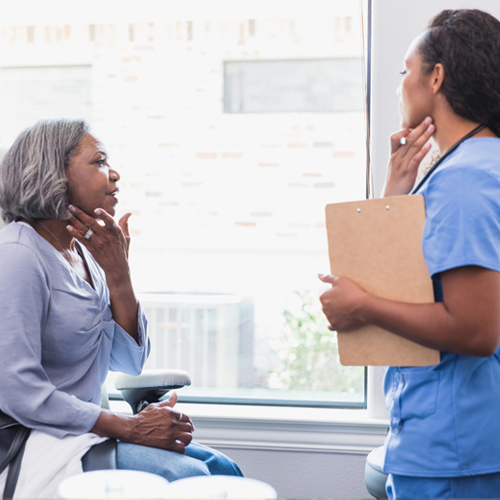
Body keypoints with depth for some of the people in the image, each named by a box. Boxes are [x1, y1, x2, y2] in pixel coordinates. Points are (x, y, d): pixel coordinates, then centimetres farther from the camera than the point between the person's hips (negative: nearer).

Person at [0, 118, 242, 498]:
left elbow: (129, 362, 8)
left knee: (220, 467, -3)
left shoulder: (84, 253, 10)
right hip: (40, 444, -8)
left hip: (84, 430, 8)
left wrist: (117, 272, -5)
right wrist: (130, 429, -20)